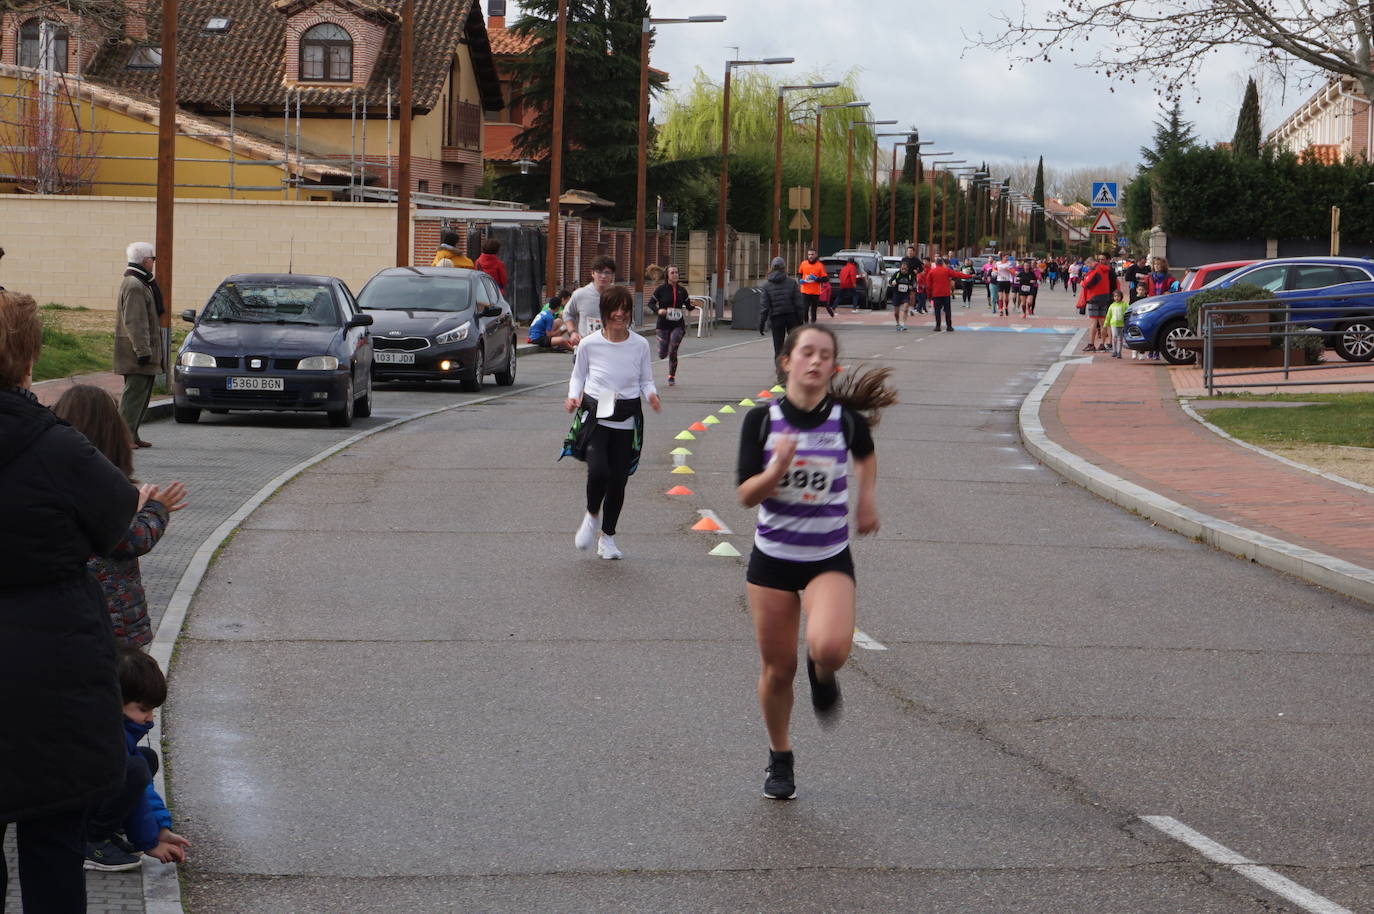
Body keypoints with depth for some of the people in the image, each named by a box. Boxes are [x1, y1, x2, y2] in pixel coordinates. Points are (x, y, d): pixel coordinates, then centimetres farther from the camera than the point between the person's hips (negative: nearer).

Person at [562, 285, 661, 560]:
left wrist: (651, 394, -12)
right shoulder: (589, 344, -5)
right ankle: (592, 515, 9)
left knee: (618, 480, 4)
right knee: (598, 470, -23)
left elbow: (646, 380, 9)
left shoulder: (640, 345, -1)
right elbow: (578, 375, 9)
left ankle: (607, 537, 25)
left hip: (627, 421, 2)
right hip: (595, 416, -2)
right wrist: (573, 397, -9)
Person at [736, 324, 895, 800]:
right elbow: (746, 495, -12)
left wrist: (866, 498, 10)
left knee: (829, 647, -27)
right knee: (778, 668, 8)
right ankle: (780, 760, 31)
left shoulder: (847, 419, -8)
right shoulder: (761, 419, -9)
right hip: (772, 558, 1)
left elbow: (866, 455, 17)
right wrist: (777, 468, -28)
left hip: (830, 560, -1)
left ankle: (823, 674, 12)